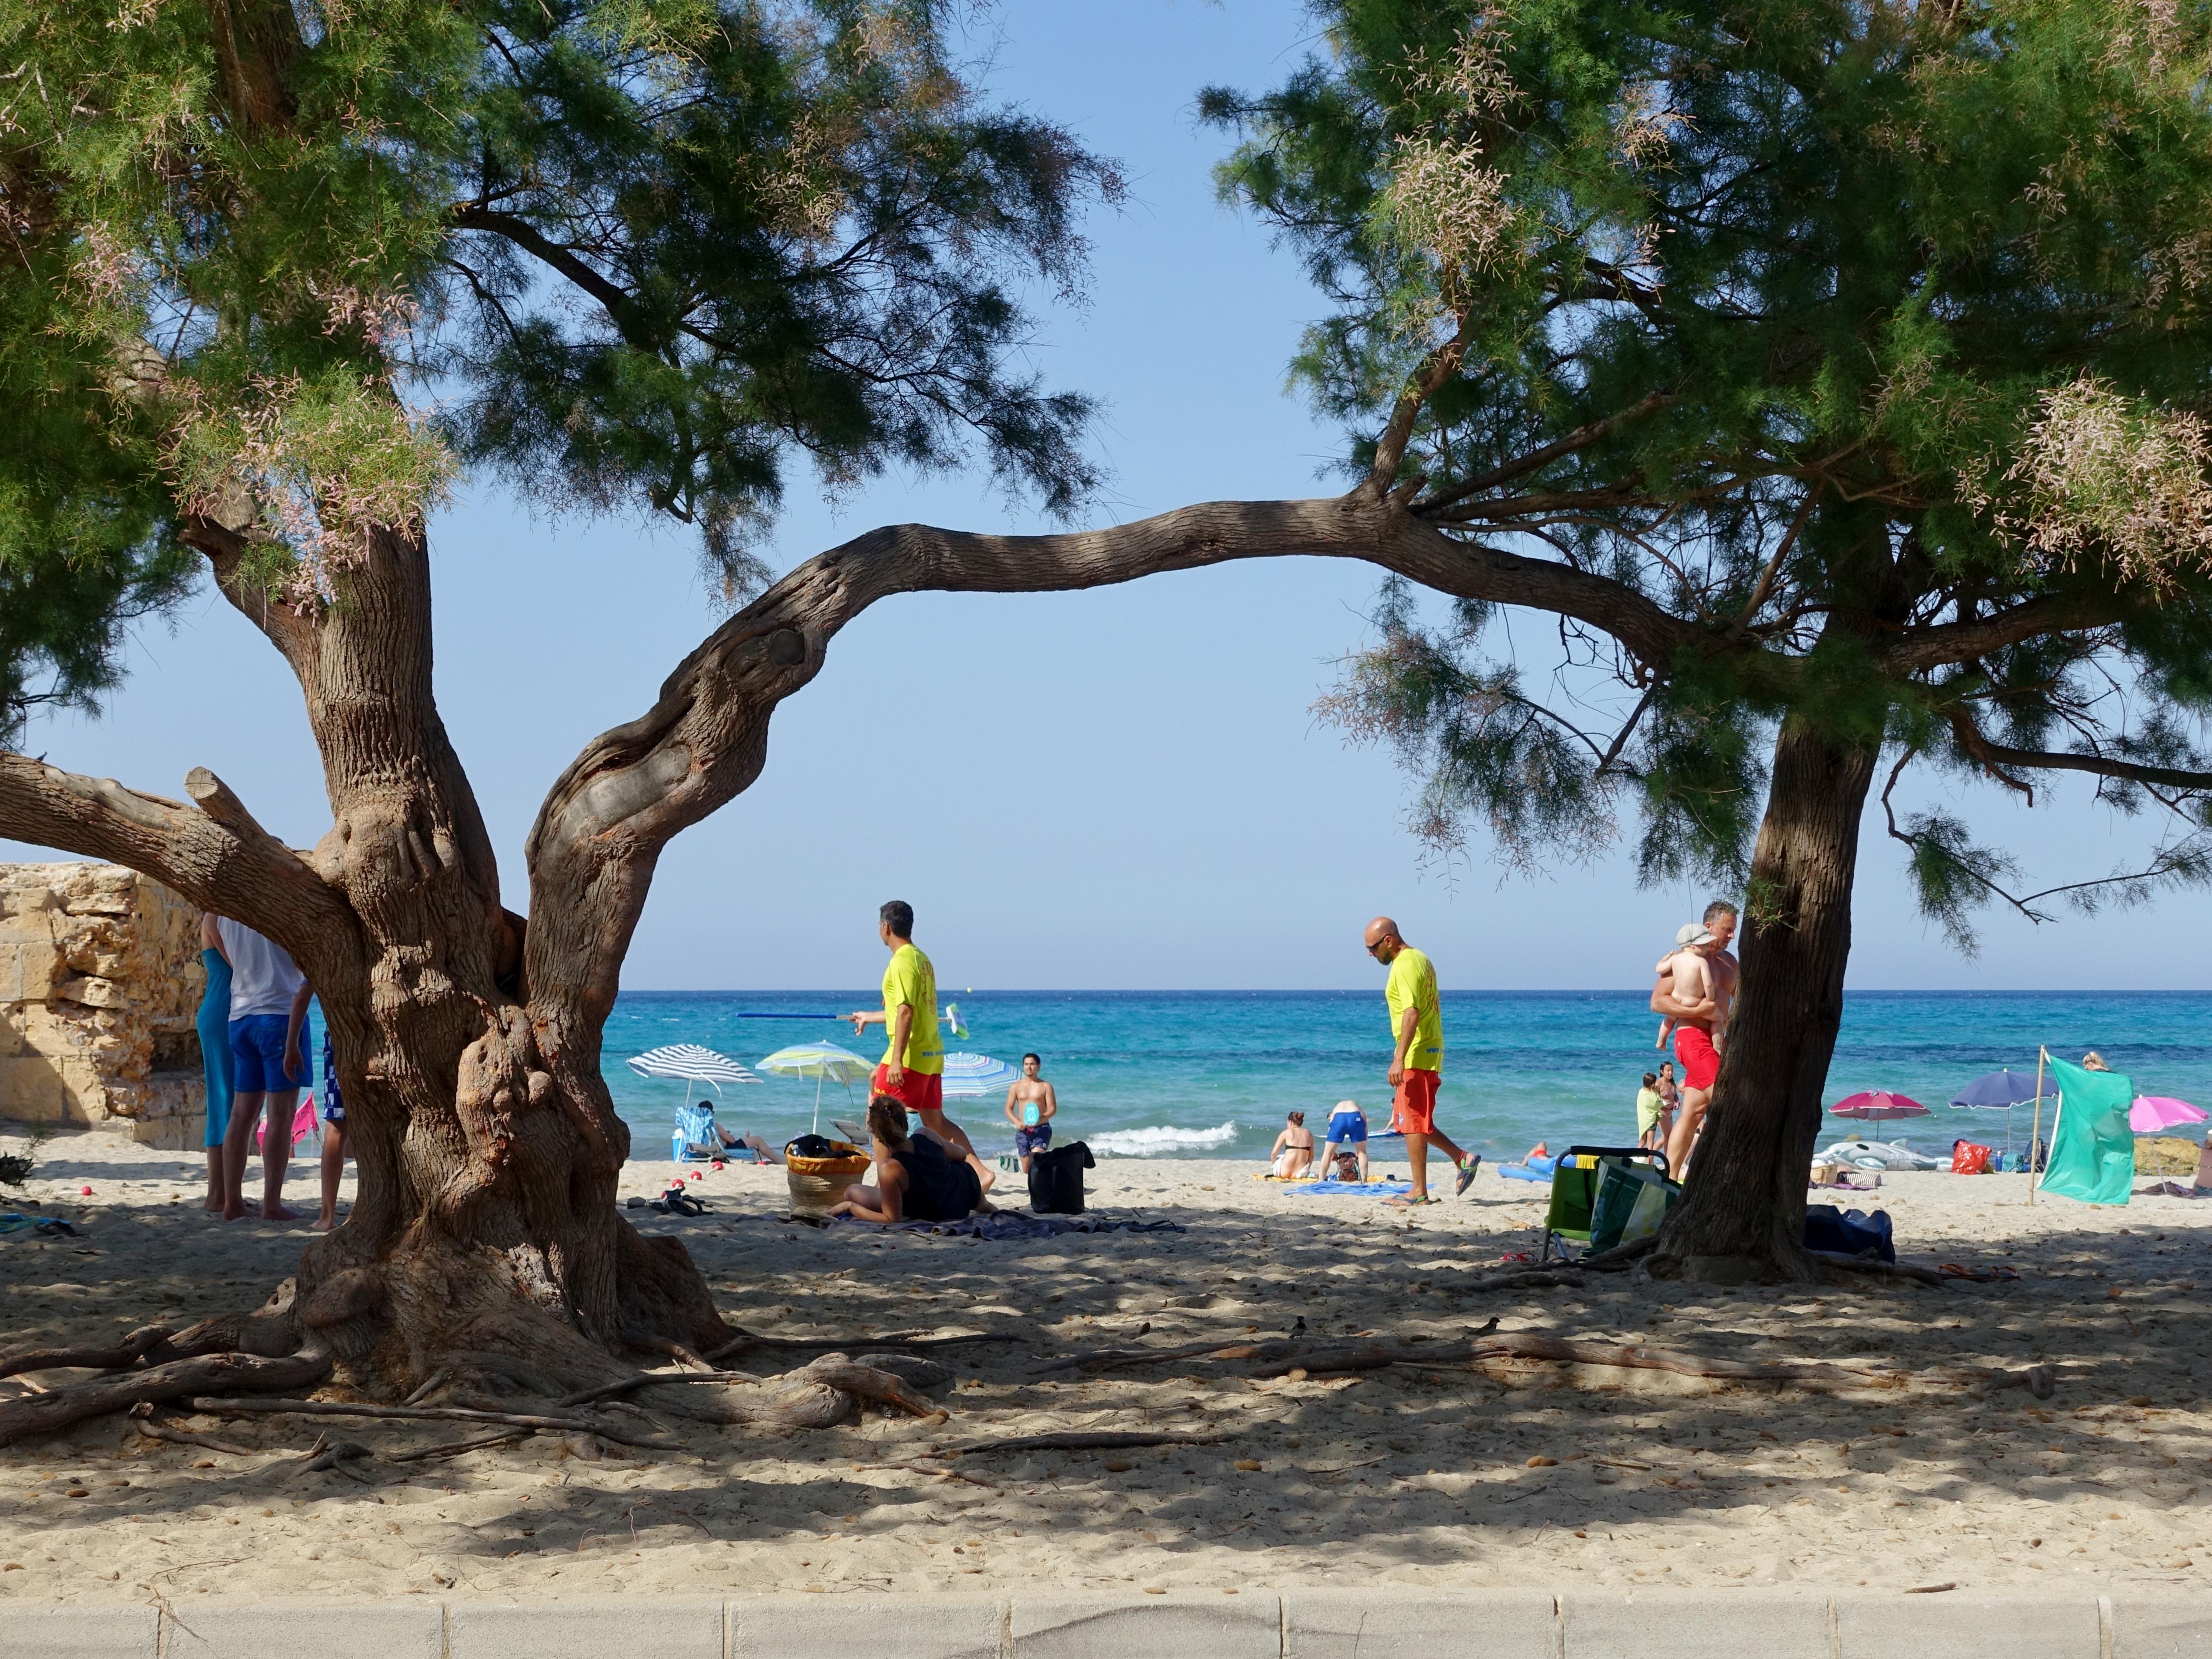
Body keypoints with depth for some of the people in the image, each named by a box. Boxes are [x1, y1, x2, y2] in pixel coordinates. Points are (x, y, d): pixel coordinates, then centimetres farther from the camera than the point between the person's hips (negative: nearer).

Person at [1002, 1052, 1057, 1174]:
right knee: (1026, 1169, 4)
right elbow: (1009, 1109, 8)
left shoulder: (1046, 1086, 3)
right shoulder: (1016, 1086, 9)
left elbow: (1053, 1109, -3)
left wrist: (1040, 1119, -22)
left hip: (1041, 1129, -3)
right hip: (1023, 1131, 3)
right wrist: (1017, 1122, -12)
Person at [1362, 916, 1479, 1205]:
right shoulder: (1421, 959, 17)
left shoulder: (1405, 965, -15)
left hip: (1415, 1055, -10)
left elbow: (1411, 1013, -25)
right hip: (1430, 1051, 10)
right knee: (1415, 1121, 15)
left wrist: (1399, 1059, -30)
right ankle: (1462, 1159, 14)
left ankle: (1419, 1192, -4)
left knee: (1412, 1122, -6)